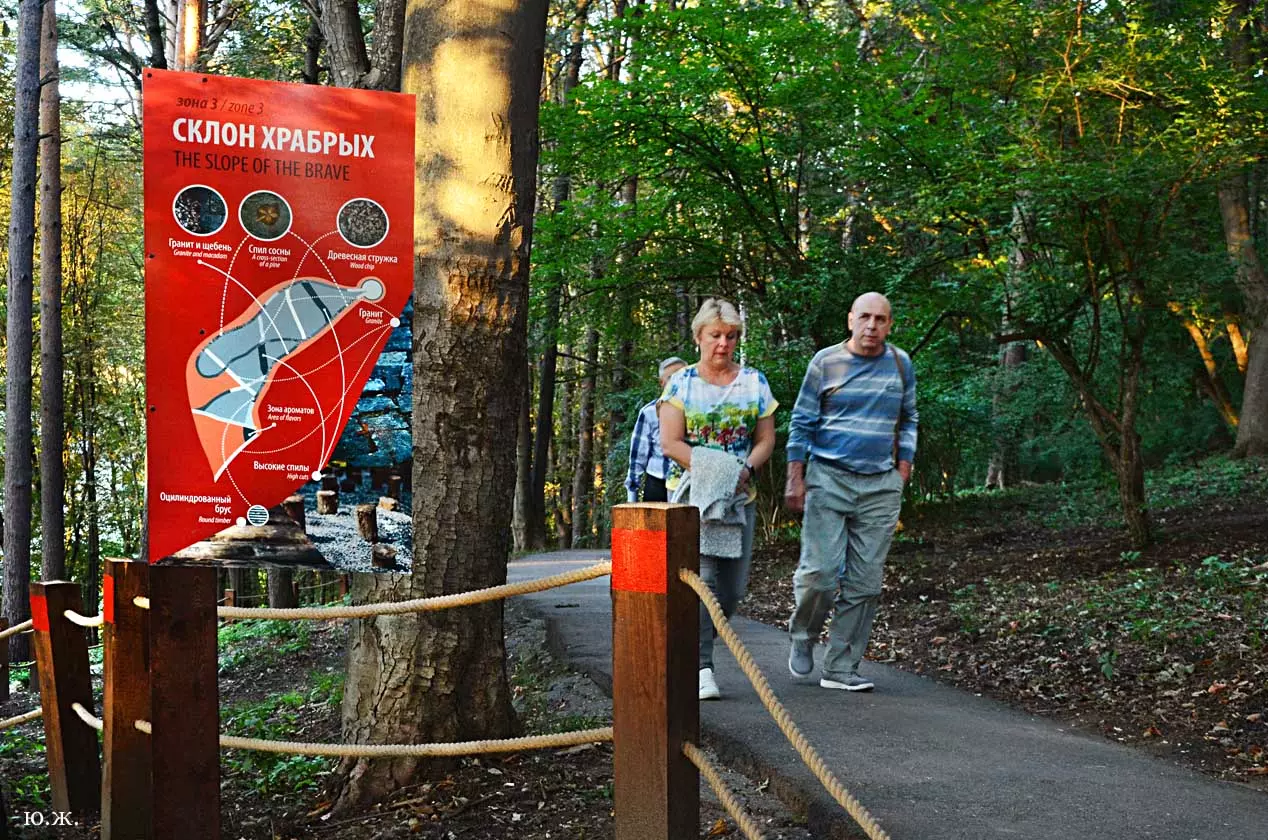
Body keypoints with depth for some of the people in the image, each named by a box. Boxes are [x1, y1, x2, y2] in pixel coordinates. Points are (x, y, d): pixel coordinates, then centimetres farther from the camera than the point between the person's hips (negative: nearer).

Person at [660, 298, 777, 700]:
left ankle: (692, 645, 26)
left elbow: (766, 438, 8)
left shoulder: (754, 382, 10)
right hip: (689, 494, -3)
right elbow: (671, 443, -6)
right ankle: (701, 667, -10)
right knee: (701, 578, -14)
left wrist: (745, 468, -11)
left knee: (733, 586, 3)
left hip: (739, 497, 4)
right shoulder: (681, 383, 1)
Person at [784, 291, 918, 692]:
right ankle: (803, 635, 20)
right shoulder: (826, 362, 0)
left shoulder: (900, 364, 9)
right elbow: (801, 423, 2)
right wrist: (795, 479, -3)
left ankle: (841, 667, 12)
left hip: (880, 487, 3)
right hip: (828, 479, -3)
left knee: (864, 583, 3)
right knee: (820, 573, -10)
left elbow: (908, 420, 20)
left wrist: (903, 470, 12)